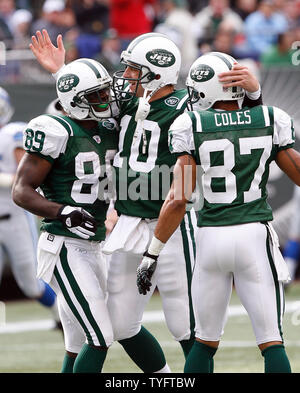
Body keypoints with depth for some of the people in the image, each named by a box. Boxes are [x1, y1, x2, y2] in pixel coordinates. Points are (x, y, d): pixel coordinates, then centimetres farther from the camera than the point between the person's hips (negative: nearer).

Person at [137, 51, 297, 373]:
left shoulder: (192, 126, -2)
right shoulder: (270, 121, 3)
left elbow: (178, 199, -6)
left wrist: (152, 254, 1)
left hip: (211, 238, 0)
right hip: (256, 235, 0)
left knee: (205, 340, 15)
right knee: (271, 341, 1)